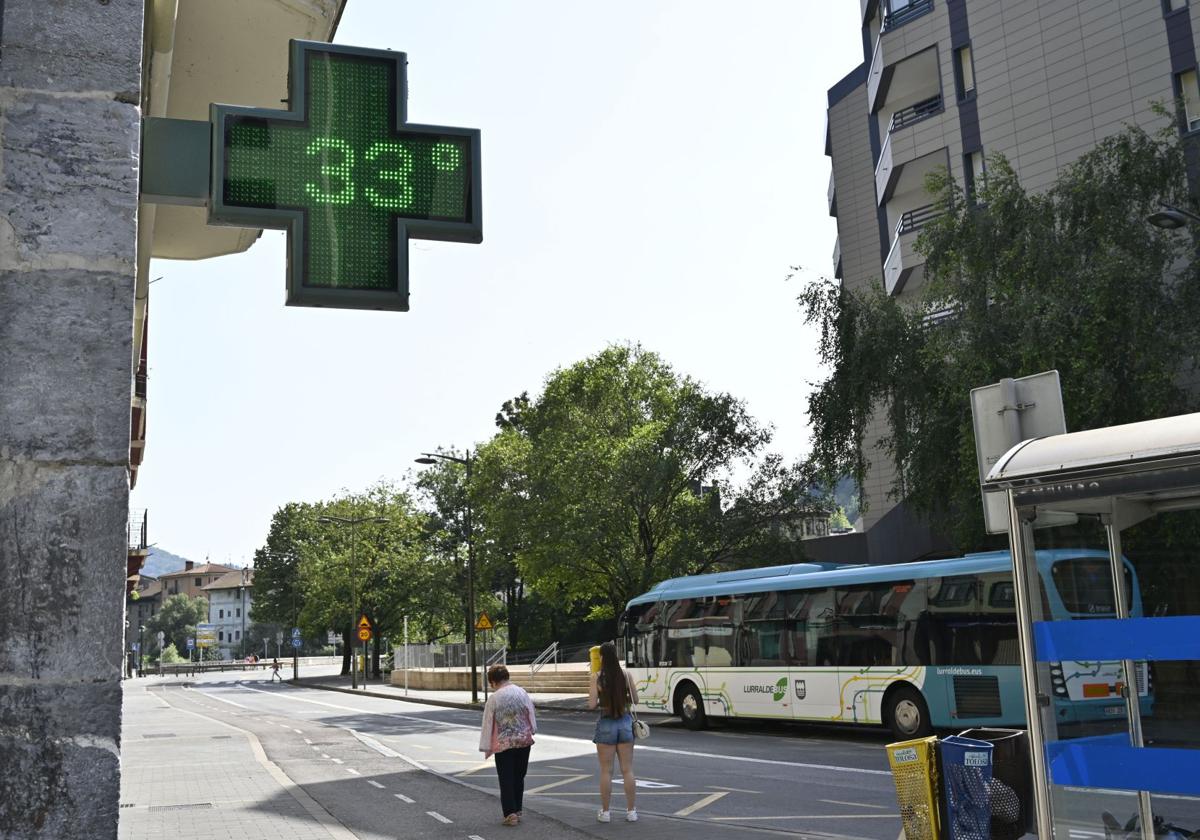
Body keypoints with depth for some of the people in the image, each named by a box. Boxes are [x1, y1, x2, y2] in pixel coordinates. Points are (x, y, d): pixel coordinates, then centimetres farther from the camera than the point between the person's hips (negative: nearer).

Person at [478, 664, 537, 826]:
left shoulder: (494, 698, -10)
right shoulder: (521, 692, -3)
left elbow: (488, 724, -4)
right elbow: (531, 713, 5)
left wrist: (486, 747, 6)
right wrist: (531, 731, 23)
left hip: (503, 744, -3)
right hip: (524, 740, 3)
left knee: (506, 779, 4)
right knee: (519, 777, 15)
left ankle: (510, 814, -1)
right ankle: (517, 811, 22)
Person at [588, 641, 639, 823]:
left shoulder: (596, 677, -10)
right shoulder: (625, 674, -3)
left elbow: (592, 704, -12)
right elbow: (634, 699, 5)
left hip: (606, 724, -2)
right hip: (625, 722, 2)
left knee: (606, 770, 7)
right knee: (627, 769, 9)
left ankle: (605, 812, 13)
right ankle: (631, 811, 15)